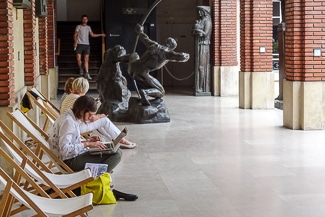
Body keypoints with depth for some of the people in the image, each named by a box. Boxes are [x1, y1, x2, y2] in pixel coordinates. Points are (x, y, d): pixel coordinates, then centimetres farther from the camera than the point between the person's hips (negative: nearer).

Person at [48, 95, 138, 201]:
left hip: (75, 157, 11)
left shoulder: (72, 119, 11)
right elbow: (64, 149, -27)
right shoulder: (67, 121, -20)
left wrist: (86, 141, 3)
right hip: (70, 161, -11)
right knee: (115, 154, -18)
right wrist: (87, 144, -23)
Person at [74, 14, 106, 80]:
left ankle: (87, 73, -3)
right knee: (78, 58, -8)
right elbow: (75, 35, 0)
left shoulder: (88, 27, 15)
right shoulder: (78, 27, 3)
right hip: (79, 44, -3)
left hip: (87, 45, 3)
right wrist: (75, 42, -14)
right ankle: (80, 69, 18)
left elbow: (92, 35, 17)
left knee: (86, 59, -3)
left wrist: (101, 35, 14)